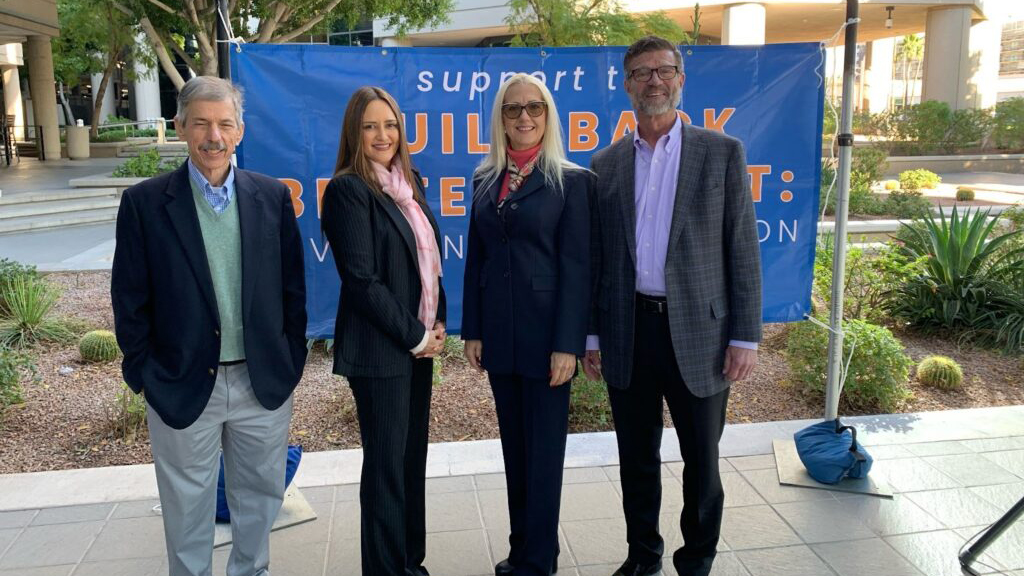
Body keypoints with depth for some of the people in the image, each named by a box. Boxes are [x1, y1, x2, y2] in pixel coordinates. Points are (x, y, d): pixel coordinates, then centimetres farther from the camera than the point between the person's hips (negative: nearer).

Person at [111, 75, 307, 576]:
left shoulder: (273, 196, 0)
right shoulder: (145, 202, -6)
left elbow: (293, 286, 4)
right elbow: (130, 301, -3)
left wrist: (293, 359, 3)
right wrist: (145, 375, -4)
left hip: (264, 383, 2)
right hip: (182, 386, -2)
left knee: (259, 496, 18)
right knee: (189, 508, 14)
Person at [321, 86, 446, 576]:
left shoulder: (409, 184, 11)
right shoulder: (347, 190, -11)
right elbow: (361, 278, -16)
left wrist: (437, 324, 4)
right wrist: (414, 336, -12)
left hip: (419, 343, 7)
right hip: (378, 348, -7)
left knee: (413, 456, 15)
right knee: (386, 462, 3)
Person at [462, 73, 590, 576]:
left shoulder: (571, 180, -6)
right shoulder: (485, 180, 8)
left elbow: (576, 266, -10)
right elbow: (476, 259, 9)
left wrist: (568, 344, -15)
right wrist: (471, 330, 4)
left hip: (545, 331, -5)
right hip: (498, 333, 5)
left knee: (544, 448, 6)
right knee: (513, 445, 15)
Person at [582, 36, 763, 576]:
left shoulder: (722, 153, 0)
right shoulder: (606, 164, 7)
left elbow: (743, 251, -3)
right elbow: (596, 259, 8)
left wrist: (745, 336, -7)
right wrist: (591, 335, 6)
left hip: (698, 331, -2)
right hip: (628, 331, 2)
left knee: (701, 459, 11)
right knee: (636, 457, 15)